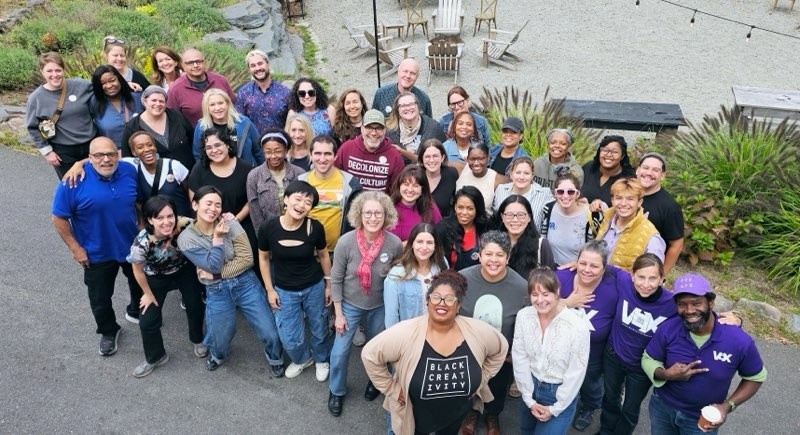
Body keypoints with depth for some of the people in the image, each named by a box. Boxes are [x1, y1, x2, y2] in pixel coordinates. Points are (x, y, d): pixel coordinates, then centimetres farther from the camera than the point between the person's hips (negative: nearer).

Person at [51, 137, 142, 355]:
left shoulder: (130, 171, -11)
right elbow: (59, 218, -15)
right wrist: (75, 248, -15)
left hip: (133, 245, 4)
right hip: (97, 253, -3)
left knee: (141, 283, 25)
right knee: (100, 298, 14)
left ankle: (137, 312, 54)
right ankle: (108, 331, 40)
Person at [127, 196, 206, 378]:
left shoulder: (185, 226, -34)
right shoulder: (142, 242, -36)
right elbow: (138, 270, -15)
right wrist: (148, 294, -2)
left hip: (185, 270, 1)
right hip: (156, 278, -1)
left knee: (196, 307, 10)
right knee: (147, 321, 0)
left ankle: (197, 340, 43)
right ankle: (155, 357, 30)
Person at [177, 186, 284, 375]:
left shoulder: (230, 223, -9)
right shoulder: (186, 238, -9)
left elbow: (247, 259, -13)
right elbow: (214, 266, -15)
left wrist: (217, 274, -14)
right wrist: (217, 237, -15)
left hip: (246, 282, 0)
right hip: (217, 292, 0)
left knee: (271, 334, 0)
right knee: (220, 341, 11)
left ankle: (274, 357, 34)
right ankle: (217, 354, 50)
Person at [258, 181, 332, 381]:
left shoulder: (315, 228, -20)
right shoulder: (267, 228, -20)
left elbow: (323, 255, -1)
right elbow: (264, 258, -2)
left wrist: (329, 284, 6)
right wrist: (270, 289, -1)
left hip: (314, 287, 0)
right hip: (285, 290, 0)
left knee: (319, 330, 19)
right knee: (290, 339, 6)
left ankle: (321, 359, 51)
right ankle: (303, 359, 42)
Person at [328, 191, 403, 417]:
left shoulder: (395, 244, -23)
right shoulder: (346, 242, -25)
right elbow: (336, 280, -12)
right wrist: (338, 314, -8)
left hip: (380, 306, 1)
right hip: (350, 304, -1)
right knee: (340, 351, 8)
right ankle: (337, 391, 37)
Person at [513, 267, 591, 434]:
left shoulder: (578, 326, -25)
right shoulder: (523, 316, -14)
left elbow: (576, 374, -16)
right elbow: (519, 359, -5)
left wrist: (555, 408, -10)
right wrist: (529, 399, -4)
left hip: (561, 393, -4)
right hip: (531, 387, 4)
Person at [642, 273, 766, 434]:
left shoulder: (739, 341, -25)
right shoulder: (668, 329, -22)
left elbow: (756, 377, -6)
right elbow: (648, 360, -6)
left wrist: (728, 406, -17)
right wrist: (666, 374, -28)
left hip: (703, 419, -1)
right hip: (662, 406, 2)